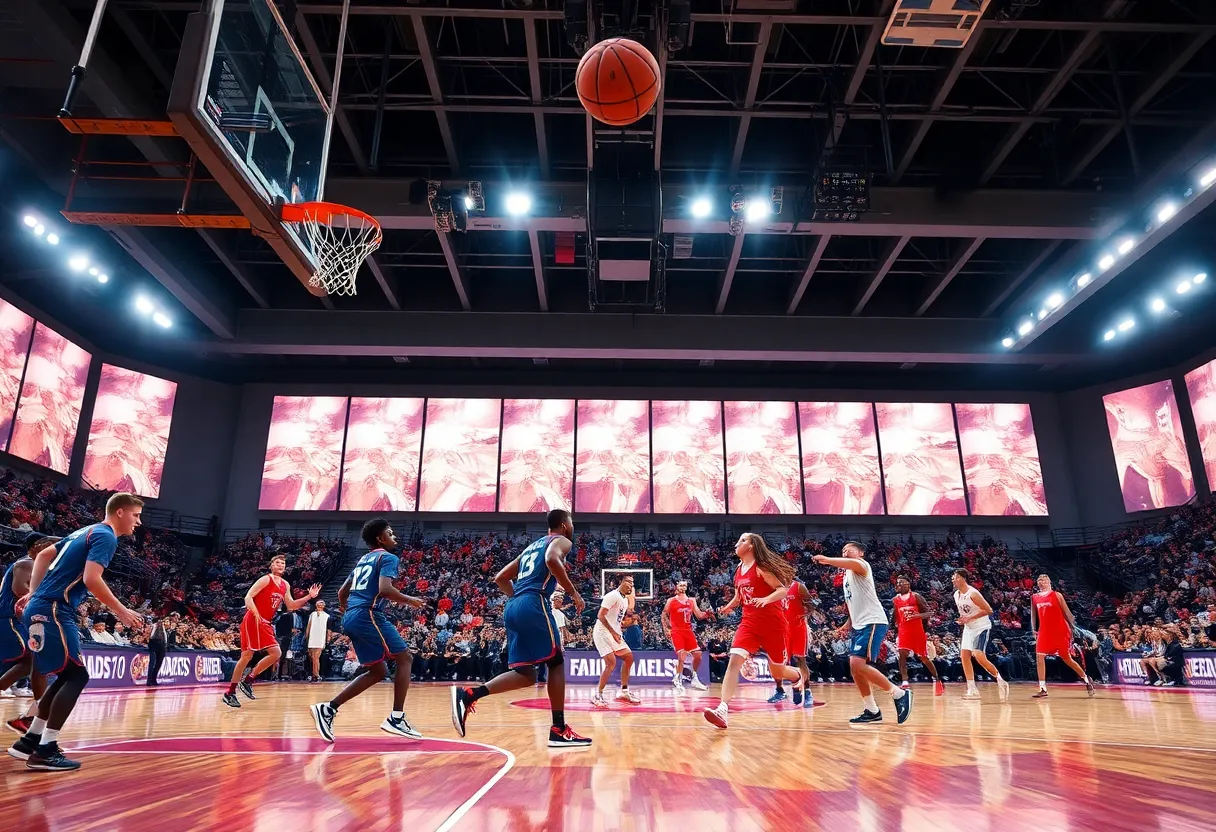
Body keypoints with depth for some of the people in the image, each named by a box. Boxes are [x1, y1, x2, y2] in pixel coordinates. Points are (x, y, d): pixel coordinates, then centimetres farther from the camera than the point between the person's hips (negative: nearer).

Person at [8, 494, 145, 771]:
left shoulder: (86, 531, 19)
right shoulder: (105, 536, -12)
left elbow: (43, 555, 25)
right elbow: (91, 579, -23)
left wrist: (34, 594, 23)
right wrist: (121, 612, -15)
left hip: (42, 608, 10)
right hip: (53, 610, -10)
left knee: (67, 676, 16)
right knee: (77, 676, -7)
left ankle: (29, 741, 22)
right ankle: (45, 750, -6)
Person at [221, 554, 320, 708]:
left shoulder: (285, 585, 13)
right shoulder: (265, 579, -9)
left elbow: (291, 606, 17)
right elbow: (248, 597, -15)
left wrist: (309, 597, 6)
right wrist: (256, 614, -29)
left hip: (265, 623, 8)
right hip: (252, 620, -8)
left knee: (276, 654, 2)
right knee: (247, 655, -10)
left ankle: (248, 681, 11)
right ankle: (230, 693, -1)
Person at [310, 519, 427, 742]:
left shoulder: (363, 560, 25)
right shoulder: (388, 557, -2)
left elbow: (342, 592, 28)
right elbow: (385, 589, -20)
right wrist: (409, 600, -6)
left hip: (352, 617, 9)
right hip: (369, 615, -9)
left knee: (378, 672, 14)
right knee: (405, 658, -1)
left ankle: (328, 709, 8)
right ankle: (396, 718, -8)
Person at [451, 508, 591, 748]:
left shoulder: (532, 547, 31)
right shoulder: (561, 541, 8)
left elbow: (500, 578, 30)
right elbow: (552, 560, -18)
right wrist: (574, 593, -11)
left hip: (513, 608, 8)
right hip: (534, 604, -8)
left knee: (525, 674, 7)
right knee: (556, 662, 2)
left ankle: (468, 694, -7)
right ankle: (559, 730, 0)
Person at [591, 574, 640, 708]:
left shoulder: (625, 599, 13)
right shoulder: (613, 595, -16)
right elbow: (601, 616, -22)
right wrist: (613, 632, -23)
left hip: (614, 633, 10)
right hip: (603, 632, -10)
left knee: (629, 657, 10)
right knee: (611, 662, -17)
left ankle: (624, 691, 18)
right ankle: (597, 695, -6)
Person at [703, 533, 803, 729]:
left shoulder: (761, 567, -12)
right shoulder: (738, 570, 9)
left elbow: (783, 589, -17)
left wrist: (766, 599, -34)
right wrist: (728, 607, 4)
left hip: (772, 624, -5)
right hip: (749, 623, 5)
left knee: (778, 672, 10)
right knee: (734, 660, -18)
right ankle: (722, 711, -26)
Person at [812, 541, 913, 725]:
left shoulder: (861, 565, -6)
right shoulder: (848, 575, 23)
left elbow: (853, 564, -33)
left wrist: (827, 560, -37)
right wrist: (848, 624, 23)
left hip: (872, 622, -10)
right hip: (859, 625, 10)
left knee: (858, 664, -20)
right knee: (855, 667, 7)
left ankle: (899, 693, -8)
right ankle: (872, 710, 16)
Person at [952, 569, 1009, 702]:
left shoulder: (973, 594, -20)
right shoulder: (956, 595, 4)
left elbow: (988, 610, -21)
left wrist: (970, 618, -23)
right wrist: (962, 619, 0)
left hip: (981, 627, -8)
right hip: (968, 628, 8)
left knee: (979, 656, -18)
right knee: (964, 656, -1)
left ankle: (1001, 682, 3)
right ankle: (972, 690, 3)